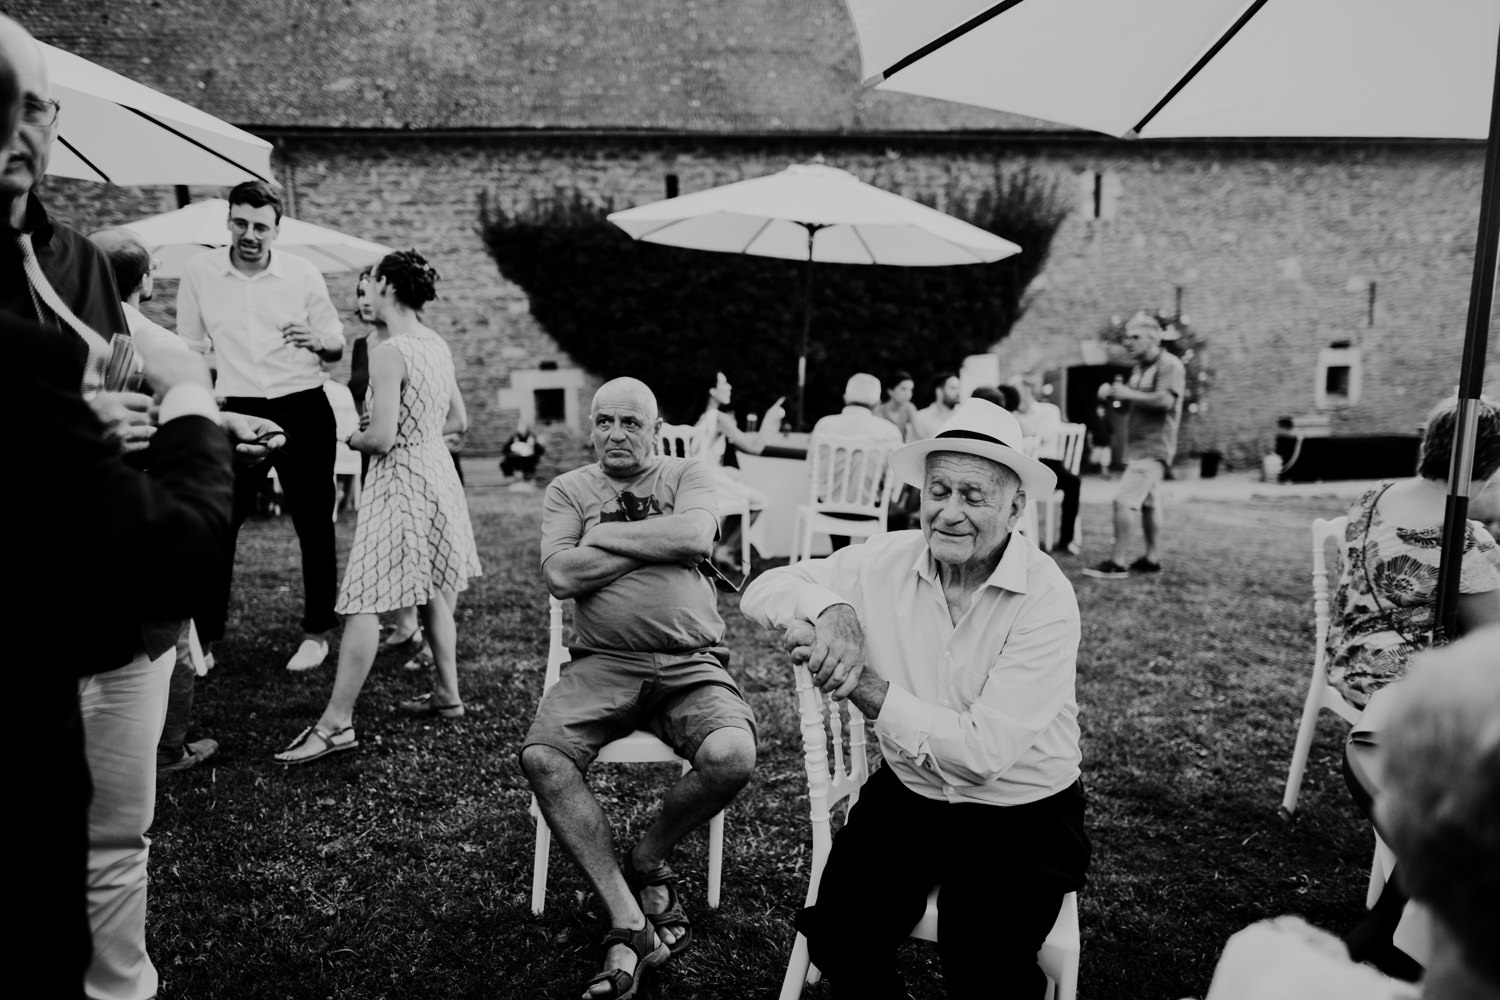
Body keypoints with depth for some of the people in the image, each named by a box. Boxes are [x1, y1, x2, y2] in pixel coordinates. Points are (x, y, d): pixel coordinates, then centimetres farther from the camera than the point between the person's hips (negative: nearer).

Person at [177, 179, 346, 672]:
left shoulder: (303, 273, -1)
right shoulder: (199, 271, 1)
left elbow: (337, 346, 5)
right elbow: (190, 349, 9)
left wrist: (316, 341, -17)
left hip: (304, 409, -1)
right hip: (238, 412, 1)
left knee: (314, 523, 4)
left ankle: (317, 631, 17)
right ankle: (203, 636, 12)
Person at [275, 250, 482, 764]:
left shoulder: (387, 352, -17)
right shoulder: (438, 345, 8)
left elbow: (382, 438, -20)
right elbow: (457, 419, 17)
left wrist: (351, 439, -1)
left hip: (399, 479, -9)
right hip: (438, 469, 9)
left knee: (363, 602, -6)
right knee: (433, 590, 18)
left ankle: (336, 722, -4)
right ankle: (447, 693, 28)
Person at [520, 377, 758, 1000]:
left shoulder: (688, 476, 10)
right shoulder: (568, 489, 13)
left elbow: (696, 536, -13)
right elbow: (560, 576, -5)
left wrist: (603, 533, -5)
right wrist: (660, 540, -5)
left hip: (692, 663, -1)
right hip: (603, 662, 1)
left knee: (731, 757, -29)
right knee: (541, 757, -26)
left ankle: (647, 861, 3)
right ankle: (629, 921, -16)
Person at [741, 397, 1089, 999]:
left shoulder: (1047, 600, -19)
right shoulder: (887, 560, -7)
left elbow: (981, 753, -23)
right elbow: (763, 590, -2)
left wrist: (863, 684, -24)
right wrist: (831, 609, -23)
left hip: (1021, 813, -3)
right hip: (907, 794, 3)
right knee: (838, 929, -17)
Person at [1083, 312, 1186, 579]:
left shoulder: (1169, 365, -11)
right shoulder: (1138, 369, 17)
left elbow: (1166, 401, -24)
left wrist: (1129, 394, -16)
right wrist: (1112, 396, 1)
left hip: (1153, 448, -10)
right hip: (1138, 447, 10)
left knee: (1124, 501, -16)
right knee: (1145, 504, 15)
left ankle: (1117, 563, -14)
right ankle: (1152, 558, 23)